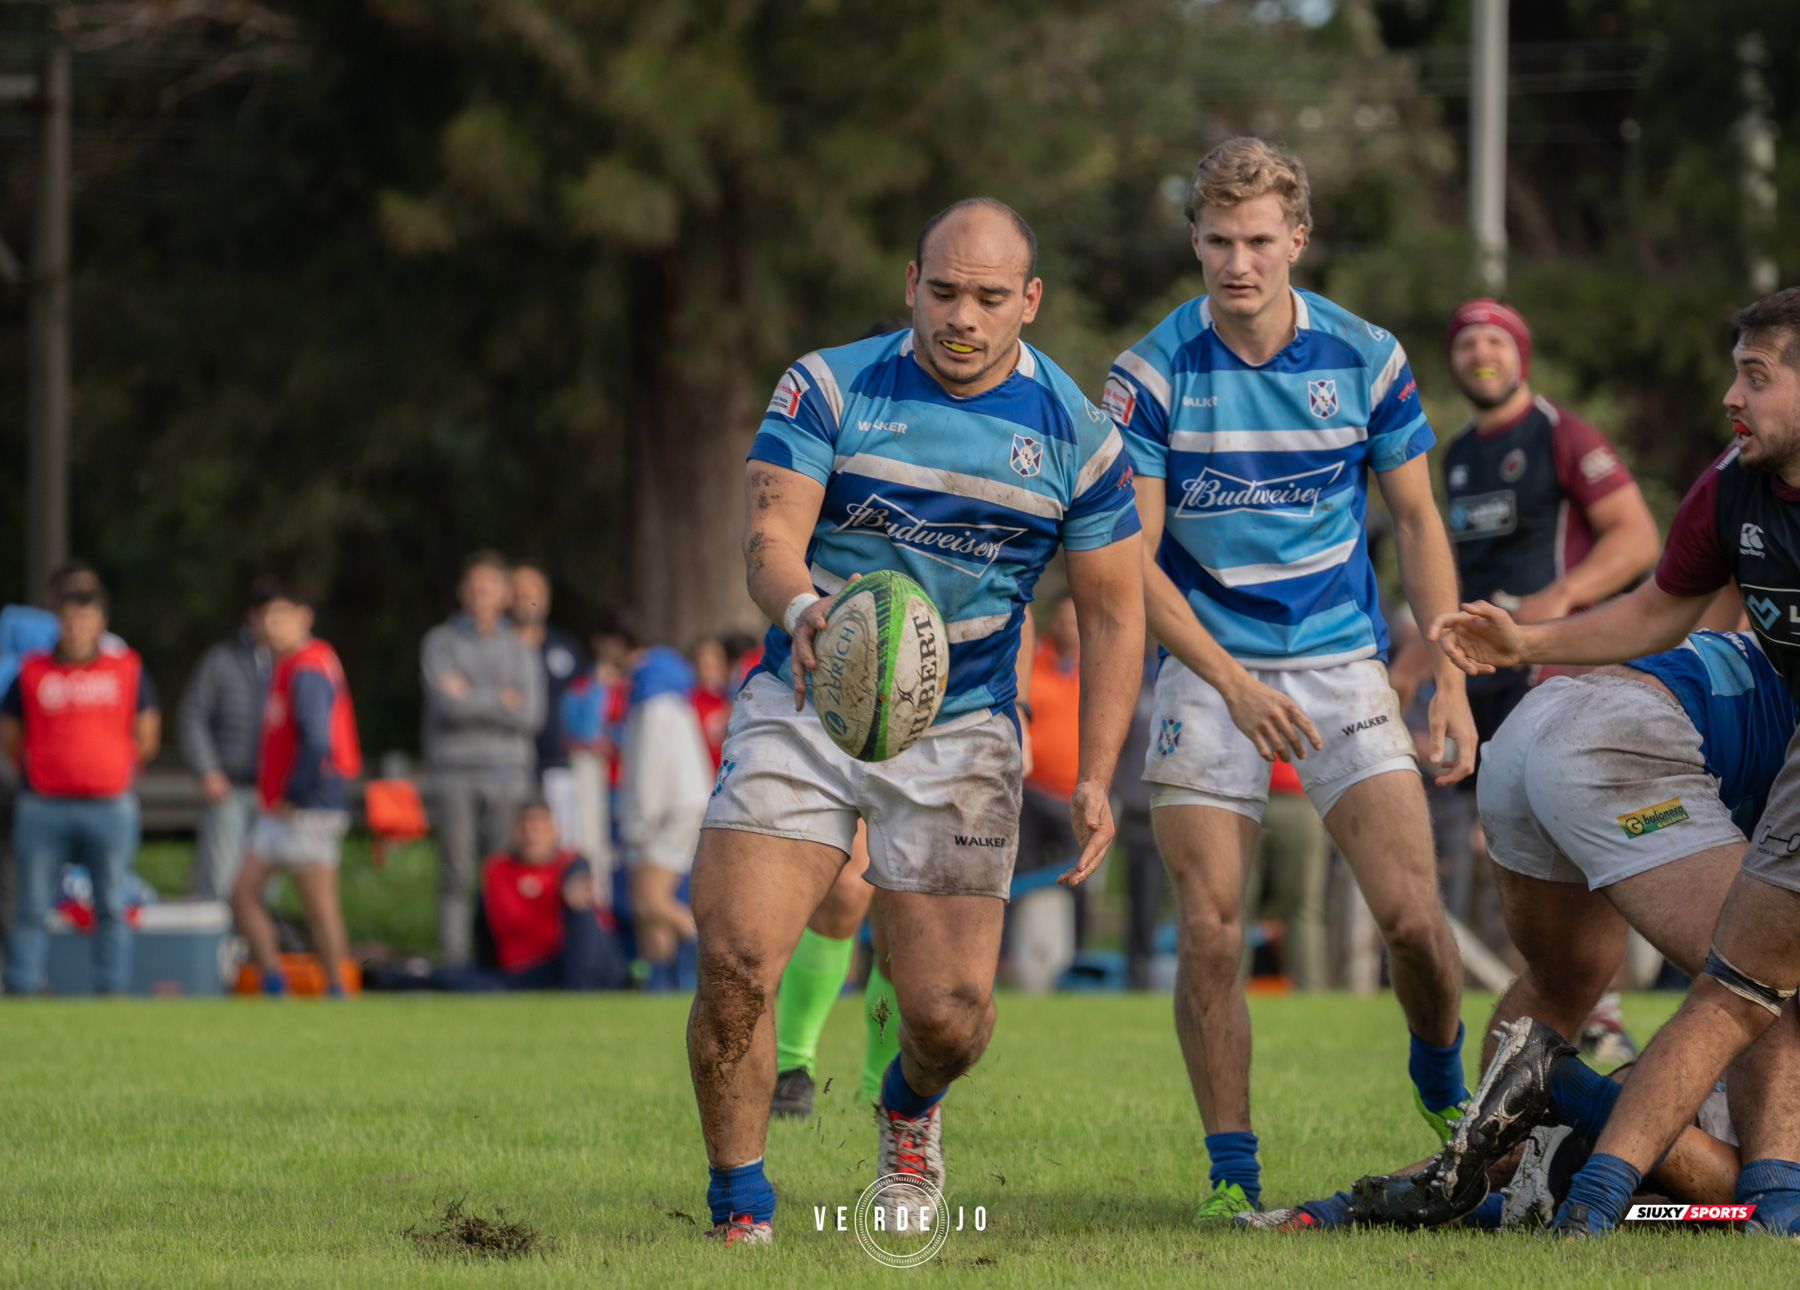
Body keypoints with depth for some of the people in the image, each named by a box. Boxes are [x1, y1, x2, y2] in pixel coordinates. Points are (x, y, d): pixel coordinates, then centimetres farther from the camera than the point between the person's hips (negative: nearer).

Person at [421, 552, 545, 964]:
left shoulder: (520, 649, 12)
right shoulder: (440, 643, 6)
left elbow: (530, 716, -1)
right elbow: (448, 704, -10)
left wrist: (472, 699, -5)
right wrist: (501, 699, -4)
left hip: (507, 775, 2)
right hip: (454, 774, -2)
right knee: (456, 872, -6)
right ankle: (453, 958, -5)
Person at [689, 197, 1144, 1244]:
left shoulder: (1077, 435, -1)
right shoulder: (829, 388, -5)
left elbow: (1114, 612, 5)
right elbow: (770, 536, -14)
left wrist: (1096, 780, -3)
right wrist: (799, 607, -38)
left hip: (961, 733, 0)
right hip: (804, 712, 0)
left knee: (950, 1013, -7)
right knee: (734, 962, -17)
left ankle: (911, 1108, 32)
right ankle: (741, 1209, 2)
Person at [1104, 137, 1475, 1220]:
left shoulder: (1366, 359, -4)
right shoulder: (1153, 375, -9)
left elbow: (1418, 523, 6)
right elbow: (1133, 560, -8)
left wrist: (1452, 681, -1)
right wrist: (1234, 681, -19)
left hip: (1344, 663, 1)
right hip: (1209, 671, -1)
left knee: (1412, 914, -10)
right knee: (1211, 935, -9)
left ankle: (1442, 1085, 20)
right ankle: (1232, 1170, 4)